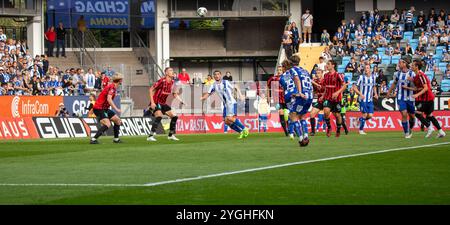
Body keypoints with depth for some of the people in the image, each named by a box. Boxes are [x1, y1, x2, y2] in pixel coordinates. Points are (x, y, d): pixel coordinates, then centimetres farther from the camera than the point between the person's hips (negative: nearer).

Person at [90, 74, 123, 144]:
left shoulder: (112, 87, 11)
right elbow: (109, 99, -30)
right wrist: (116, 109, -32)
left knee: (118, 120, 15)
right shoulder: (112, 87, -18)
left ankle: (116, 139, 24)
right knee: (107, 124, -25)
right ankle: (94, 139, -28)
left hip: (105, 108, 10)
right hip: (99, 109, -10)